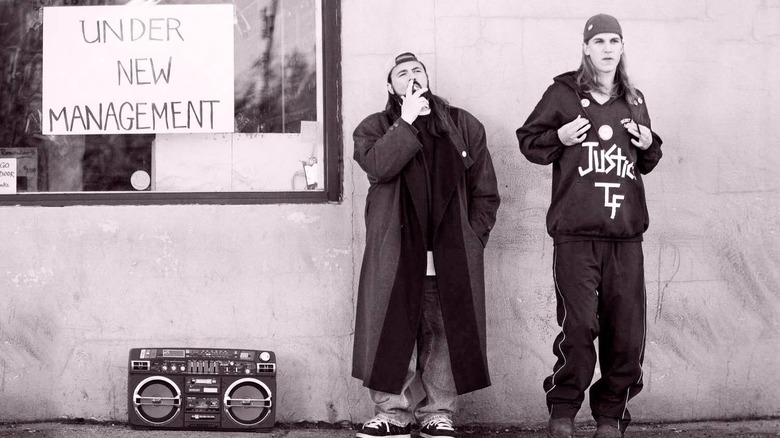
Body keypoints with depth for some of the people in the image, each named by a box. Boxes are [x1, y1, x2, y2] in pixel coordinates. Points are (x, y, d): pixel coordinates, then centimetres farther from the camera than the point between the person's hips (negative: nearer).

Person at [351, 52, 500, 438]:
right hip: (395, 254, -1)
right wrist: (407, 122, -13)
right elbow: (377, 165, -13)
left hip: (452, 257, 1)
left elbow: (486, 193, 11)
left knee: (445, 334, 1)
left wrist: (471, 243, 3)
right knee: (392, 330, -2)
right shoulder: (375, 127, 11)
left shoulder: (464, 126, 13)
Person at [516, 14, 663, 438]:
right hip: (575, 232, -4)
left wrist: (649, 145, 6)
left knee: (627, 331, 3)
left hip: (625, 235, 4)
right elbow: (528, 140, 9)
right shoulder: (563, 93, 4)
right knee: (578, 326, -9)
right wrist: (560, 137, -9)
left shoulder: (634, 101, 17)